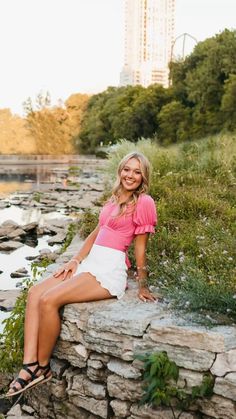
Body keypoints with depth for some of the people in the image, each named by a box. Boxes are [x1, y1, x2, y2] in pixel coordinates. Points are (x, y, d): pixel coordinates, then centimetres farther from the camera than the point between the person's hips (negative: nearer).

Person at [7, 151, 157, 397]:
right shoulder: (115, 199, 17)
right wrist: (75, 261, 8)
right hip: (90, 262, 9)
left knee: (49, 300, -22)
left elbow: (140, 247, -5)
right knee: (35, 293, -8)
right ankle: (29, 366, -12)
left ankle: (43, 368, -3)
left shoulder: (143, 202, -7)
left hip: (110, 269, -9)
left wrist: (142, 286, 1)